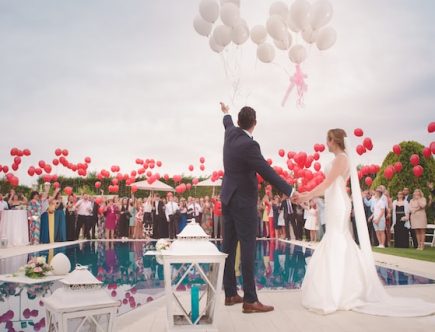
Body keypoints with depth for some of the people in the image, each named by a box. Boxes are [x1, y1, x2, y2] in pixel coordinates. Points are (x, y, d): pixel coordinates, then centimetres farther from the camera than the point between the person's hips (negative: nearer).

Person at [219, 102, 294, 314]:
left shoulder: (231, 133, 3)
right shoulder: (249, 145, -22)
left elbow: (228, 123, 28)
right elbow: (267, 172, -24)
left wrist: (226, 113, 51)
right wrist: (290, 192, -23)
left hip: (228, 198, 9)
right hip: (243, 202, -9)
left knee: (229, 247, 10)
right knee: (248, 249, -6)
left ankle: (230, 294, 18)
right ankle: (250, 300, -3)